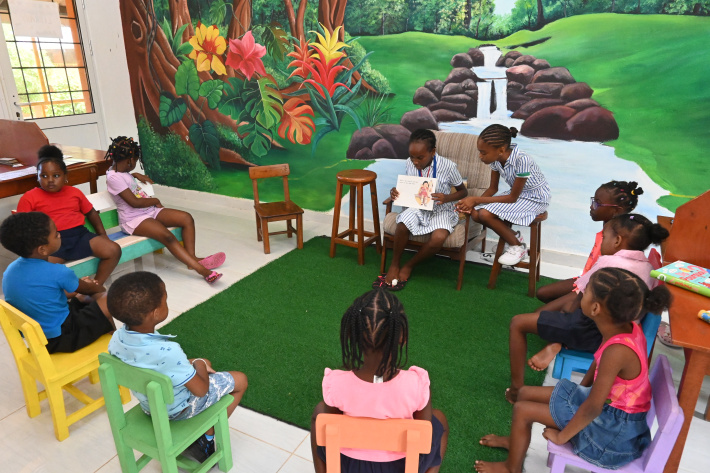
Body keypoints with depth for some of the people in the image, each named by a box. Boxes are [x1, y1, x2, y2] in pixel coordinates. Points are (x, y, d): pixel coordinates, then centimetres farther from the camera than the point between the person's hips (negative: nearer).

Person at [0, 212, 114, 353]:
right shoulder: (57, 273, -23)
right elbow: (86, 288, -1)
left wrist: (78, 284, 22)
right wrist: (98, 287, 20)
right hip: (59, 338, -8)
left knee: (81, 299, 22)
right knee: (107, 299, 0)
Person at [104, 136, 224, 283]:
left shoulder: (120, 170, 13)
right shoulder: (113, 177, -15)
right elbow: (134, 202, -18)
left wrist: (136, 175, 27)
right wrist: (155, 201, -3)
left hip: (150, 211, 10)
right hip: (133, 220, -10)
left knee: (186, 218, -11)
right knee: (167, 236, -33)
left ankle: (192, 258, -17)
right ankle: (201, 269, -39)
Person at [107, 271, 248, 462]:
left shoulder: (117, 338, -18)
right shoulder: (168, 352, -40)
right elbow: (201, 390, -26)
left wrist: (190, 363, 3)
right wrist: (199, 364, -8)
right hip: (178, 407, -7)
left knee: (203, 363, 28)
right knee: (240, 380, 10)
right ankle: (206, 439, 18)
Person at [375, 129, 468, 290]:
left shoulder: (447, 166, -15)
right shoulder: (410, 163, -5)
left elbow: (463, 191, -2)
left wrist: (447, 198, -23)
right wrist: (396, 192, -12)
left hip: (440, 210, -2)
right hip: (417, 207, 3)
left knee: (439, 238, -33)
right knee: (402, 225, -31)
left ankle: (409, 266, -4)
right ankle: (395, 265, -4)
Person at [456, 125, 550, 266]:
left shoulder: (521, 160, -33)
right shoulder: (496, 158, -12)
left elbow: (513, 198, -24)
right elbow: (493, 188, 1)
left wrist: (477, 200, -25)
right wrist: (473, 202, -18)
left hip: (535, 198, -7)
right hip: (516, 192, 7)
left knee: (486, 214, -25)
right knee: (476, 214, -13)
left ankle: (517, 247, -3)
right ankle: (511, 236, 9)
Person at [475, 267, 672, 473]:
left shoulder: (618, 351, -37)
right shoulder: (625, 327, -10)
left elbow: (593, 408, -29)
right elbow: (598, 363, 8)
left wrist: (561, 436, -16)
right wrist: (579, 391, 16)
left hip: (613, 426, -8)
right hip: (610, 404, 8)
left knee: (522, 410, -6)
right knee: (526, 393, 12)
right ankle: (516, 440, 40)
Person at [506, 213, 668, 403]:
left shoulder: (607, 262, -11)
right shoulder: (649, 268, 7)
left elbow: (582, 298, -6)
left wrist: (570, 310, 17)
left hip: (593, 331, -8)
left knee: (518, 323, 2)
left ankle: (516, 390, 4)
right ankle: (557, 344, 6)